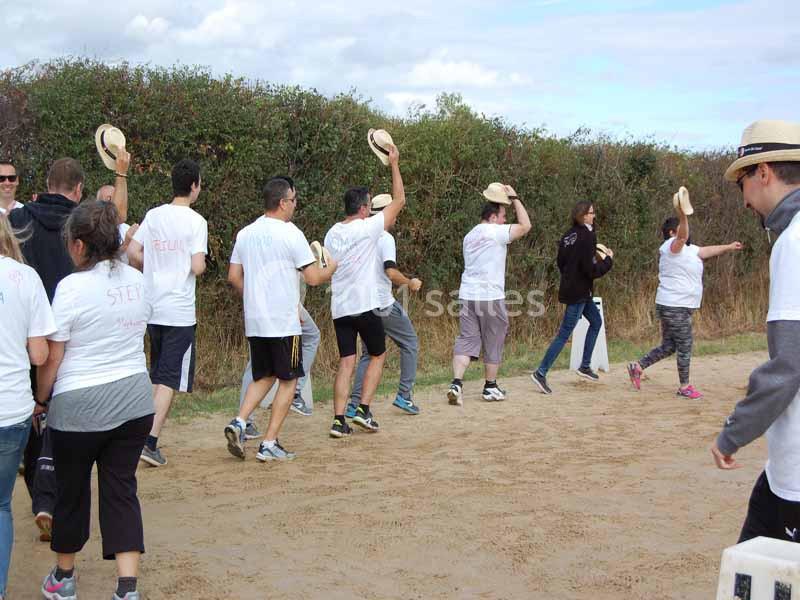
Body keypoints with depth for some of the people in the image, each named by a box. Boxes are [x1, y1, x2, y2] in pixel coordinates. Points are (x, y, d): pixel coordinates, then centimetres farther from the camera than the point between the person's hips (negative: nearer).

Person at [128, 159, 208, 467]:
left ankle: (148, 433, 23)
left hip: (152, 308, 6)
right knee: (170, 379, -2)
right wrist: (203, 263, 6)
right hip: (180, 311, -6)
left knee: (156, 376, 19)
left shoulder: (153, 215, 6)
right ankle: (151, 441, -9)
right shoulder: (196, 221, -10)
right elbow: (197, 267, -16)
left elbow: (132, 253, 4)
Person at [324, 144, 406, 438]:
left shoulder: (331, 234, 8)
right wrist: (394, 164, 3)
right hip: (365, 306, -5)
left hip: (339, 308, 5)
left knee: (346, 362, 5)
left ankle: (339, 420, -2)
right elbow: (399, 200, -3)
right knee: (377, 356, 13)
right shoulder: (368, 228, -10)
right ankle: (363, 410, 5)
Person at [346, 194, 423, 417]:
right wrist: (410, 282, -7)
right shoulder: (385, 238, -12)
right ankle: (404, 395, 7)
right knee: (410, 344, 11)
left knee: (368, 353, 13)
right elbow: (391, 272, -23)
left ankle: (354, 404, 4)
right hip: (384, 305, -7)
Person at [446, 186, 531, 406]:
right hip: (491, 297, -6)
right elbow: (525, 226, -8)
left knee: (466, 340, 3)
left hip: (467, 295, 6)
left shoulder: (470, 235, 16)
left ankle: (456, 384, -14)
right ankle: (491, 388, 19)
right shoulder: (496, 232, -8)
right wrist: (514, 198, 0)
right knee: (493, 343, 8)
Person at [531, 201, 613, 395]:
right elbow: (590, 270, -20)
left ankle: (585, 366, 28)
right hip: (578, 292, -9)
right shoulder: (587, 236, -18)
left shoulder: (569, 235, 7)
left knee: (596, 321, 23)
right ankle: (541, 373, -5)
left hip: (570, 288, 9)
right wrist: (608, 260, -6)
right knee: (564, 333, -6)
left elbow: (560, 262, 13)